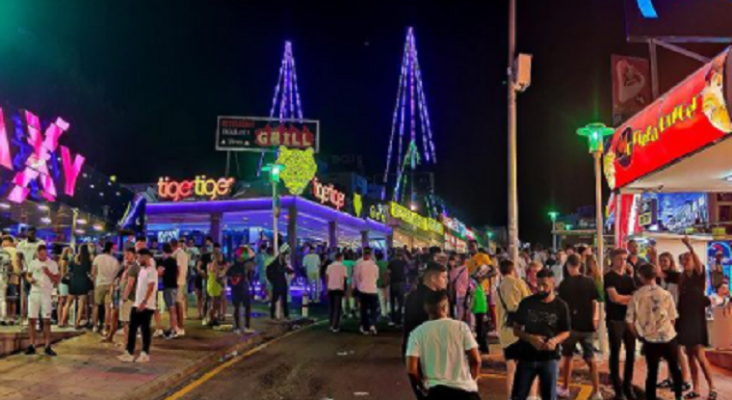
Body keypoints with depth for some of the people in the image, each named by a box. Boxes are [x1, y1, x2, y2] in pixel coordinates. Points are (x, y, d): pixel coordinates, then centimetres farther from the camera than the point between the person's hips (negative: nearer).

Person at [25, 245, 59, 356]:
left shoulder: (53, 264, 1)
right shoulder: (33, 263, 8)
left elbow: (57, 280, 0)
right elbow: (28, 275, 17)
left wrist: (49, 273, -17)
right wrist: (30, 279, -6)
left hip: (46, 294, -2)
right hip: (34, 293, 2)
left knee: (47, 320, -1)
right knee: (32, 319, 2)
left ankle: (47, 347, 2)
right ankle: (32, 345, 11)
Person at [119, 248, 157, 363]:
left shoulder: (151, 271, -12)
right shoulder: (141, 270, 15)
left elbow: (150, 288, -19)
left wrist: (144, 302, -25)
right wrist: (137, 301, 17)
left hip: (146, 306, -9)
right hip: (137, 304, 9)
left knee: (145, 330, 0)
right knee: (132, 329, 7)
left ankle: (145, 354, 9)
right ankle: (129, 353, 11)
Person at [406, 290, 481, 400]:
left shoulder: (417, 333, 0)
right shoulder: (461, 326, 1)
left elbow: (411, 370, -8)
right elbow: (476, 360, -2)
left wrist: (422, 388, 10)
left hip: (436, 391, 0)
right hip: (464, 389, 0)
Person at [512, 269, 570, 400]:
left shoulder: (561, 306, -4)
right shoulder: (526, 303, -3)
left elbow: (566, 332, 5)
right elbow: (516, 329, 2)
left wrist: (555, 340, -17)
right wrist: (530, 338, -17)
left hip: (549, 358, 0)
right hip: (527, 357, 1)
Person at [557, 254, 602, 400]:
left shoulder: (565, 283, -9)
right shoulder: (590, 281, 0)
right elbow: (595, 302, 0)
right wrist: (595, 319, 11)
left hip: (571, 324, -2)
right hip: (587, 325, 3)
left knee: (567, 357, 14)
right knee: (591, 358, 9)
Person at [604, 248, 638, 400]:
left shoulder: (629, 278, 13)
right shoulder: (609, 277, -4)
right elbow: (614, 297, -15)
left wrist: (622, 299, -13)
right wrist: (630, 298, -5)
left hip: (629, 318, 5)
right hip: (615, 319, -5)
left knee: (630, 353, 7)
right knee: (615, 353, 1)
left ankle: (628, 386, 19)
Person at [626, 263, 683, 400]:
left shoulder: (636, 296, -7)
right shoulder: (666, 294, -7)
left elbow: (629, 320, -6)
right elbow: (672, 318, 1)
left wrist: (639, 336, 10)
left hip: (650, 340, 0)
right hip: (669, 338, 0)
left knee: (652, 372, 11)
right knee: (675, 369, 21)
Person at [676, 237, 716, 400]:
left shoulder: (699, 275, -6)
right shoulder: (682, 278, 10)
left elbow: (699, 264, -28)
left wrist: (690, 247, -43)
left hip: (696, 318, -6)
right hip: (684, 318, 6)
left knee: (699, 354, -9)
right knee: (690, 355, 8)